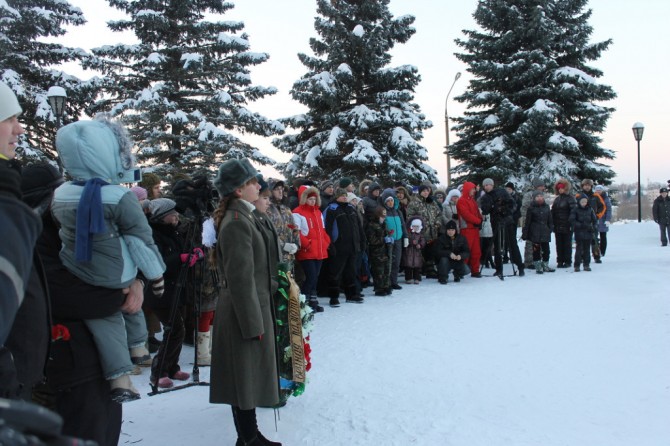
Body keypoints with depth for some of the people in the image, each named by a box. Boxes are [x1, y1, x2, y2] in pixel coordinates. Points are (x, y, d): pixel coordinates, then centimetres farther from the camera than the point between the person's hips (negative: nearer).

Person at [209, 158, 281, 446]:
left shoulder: (243, 218, 12)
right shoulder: (236, 223, -19)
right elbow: (240, 279, -22)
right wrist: (253, 323, -20)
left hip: (254, 307, 10)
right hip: (245, 313, -10)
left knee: (251, 376, 17)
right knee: (246, 376, 1)